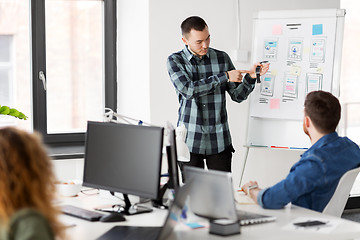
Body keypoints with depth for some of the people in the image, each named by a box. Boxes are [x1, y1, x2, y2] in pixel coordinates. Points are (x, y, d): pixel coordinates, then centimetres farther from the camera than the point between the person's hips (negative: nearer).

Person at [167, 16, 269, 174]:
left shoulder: (222, 58, 7)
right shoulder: (175, 61, -1)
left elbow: (238, 96, 9)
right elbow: (187, 90, -19)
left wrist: (250, 77, -10)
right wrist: (225, 77, -17)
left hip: (219, 141, 2)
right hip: (189, 140, -2)